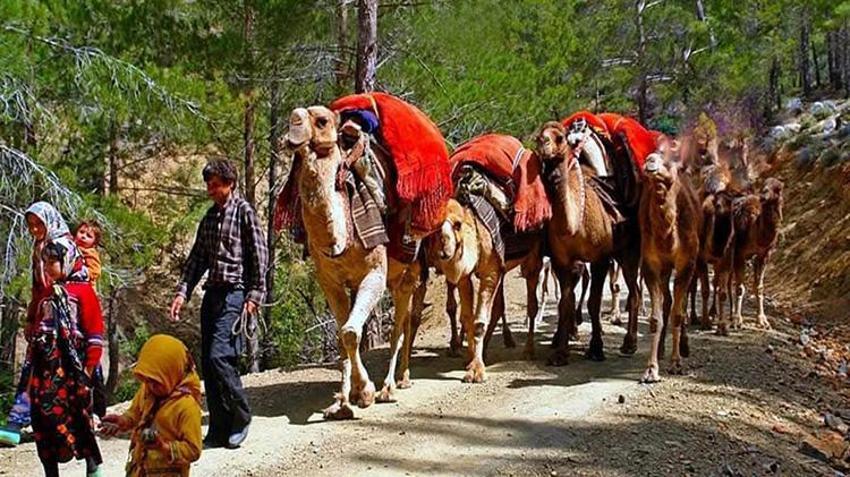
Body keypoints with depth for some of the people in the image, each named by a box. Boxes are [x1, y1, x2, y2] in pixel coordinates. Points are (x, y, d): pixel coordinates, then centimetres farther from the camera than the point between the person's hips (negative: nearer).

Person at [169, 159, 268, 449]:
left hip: (235, 292, -7)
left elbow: (259, 256, -6)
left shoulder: (244, 212, -2)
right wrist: (183, 292, 7)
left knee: (219, 355, -17)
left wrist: (254, 294, -12)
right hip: (212, 292, 7)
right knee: (208, 362, 4)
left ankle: (241, 416, 1)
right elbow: (197, 258, 17)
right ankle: (219, 430, 9)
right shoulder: (210, 217, 18)